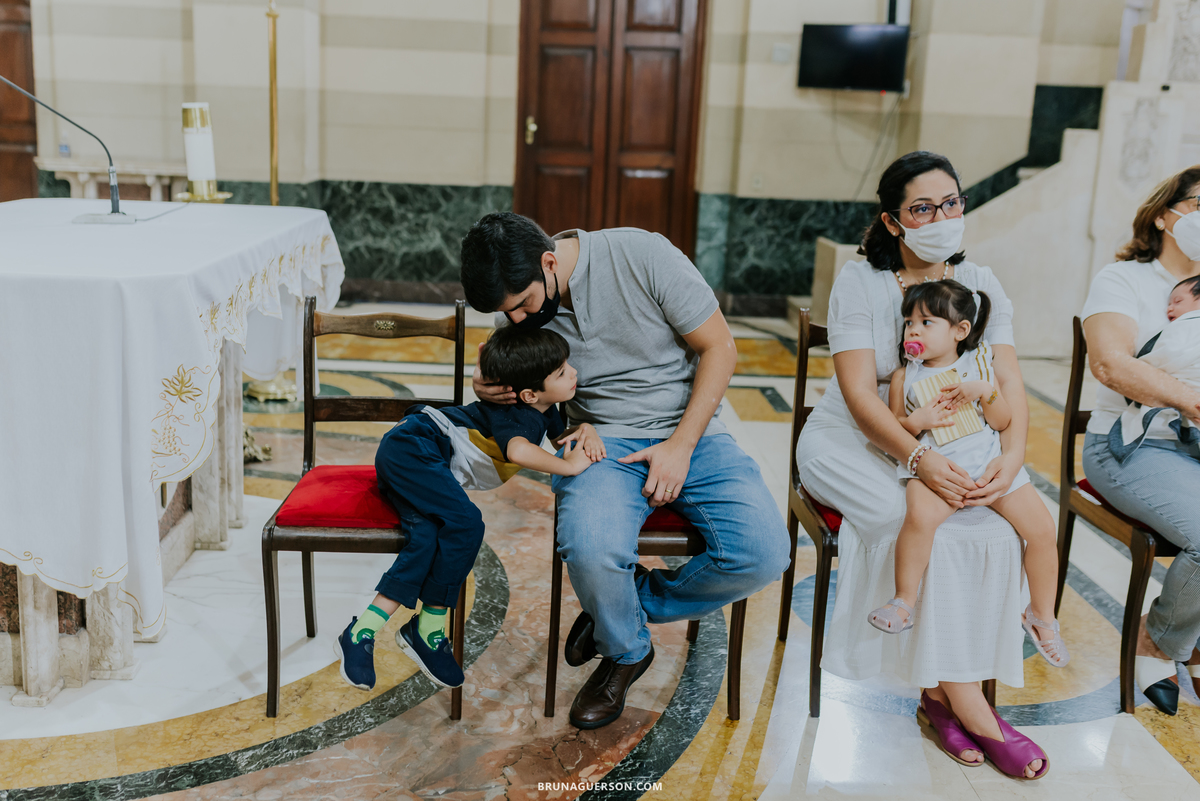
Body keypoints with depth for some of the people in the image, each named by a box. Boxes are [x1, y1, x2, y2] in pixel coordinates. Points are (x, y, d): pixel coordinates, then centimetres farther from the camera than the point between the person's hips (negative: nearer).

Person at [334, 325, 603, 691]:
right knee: (465, 524, -24)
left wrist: (586, 431, 4)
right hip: (412, 446, -9)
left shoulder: (543, 410, 12)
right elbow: (518, 451, -38)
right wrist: (569, 466, -26)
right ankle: (428, 628, -12)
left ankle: (362, 631, -20)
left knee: (428, 539, -15)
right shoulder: (521, 414, -17)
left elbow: (565, 437, 27)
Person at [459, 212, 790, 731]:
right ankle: (625, 652, 4)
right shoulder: (515, 310, -1)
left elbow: (719, 347, -7)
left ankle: (632, 604, 4)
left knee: (763, 555, -24)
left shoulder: (643, 256, -15)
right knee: (591, 552, -32)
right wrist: (490, 386, -6)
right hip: (602, 439, 1)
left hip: (691, 431, -1)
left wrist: (681, 444, -13)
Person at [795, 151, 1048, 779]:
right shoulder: (860, 281, -7)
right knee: (932, 531, -29)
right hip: (849, 441, -4)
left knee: (1000, 535, -24)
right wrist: (919, 458, -30)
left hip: (947, 448, 4)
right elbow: (859, 393, -16)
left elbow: (1009, 385, -2)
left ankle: (944, 691, -9)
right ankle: (963, 702, -15)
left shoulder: (980, 286, 6)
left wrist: (1012, 454, -23)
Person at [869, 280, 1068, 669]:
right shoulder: (905, 377, 7)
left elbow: (1003, 421, 5)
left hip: (989, 463, 2)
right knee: (921, 515, -35)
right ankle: (904, 601, -15)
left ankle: (1041, 615, 15)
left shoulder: (978, 365, 9)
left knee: (1042, 528, -9)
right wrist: (916, 421, -11)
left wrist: (985, 390, -12)